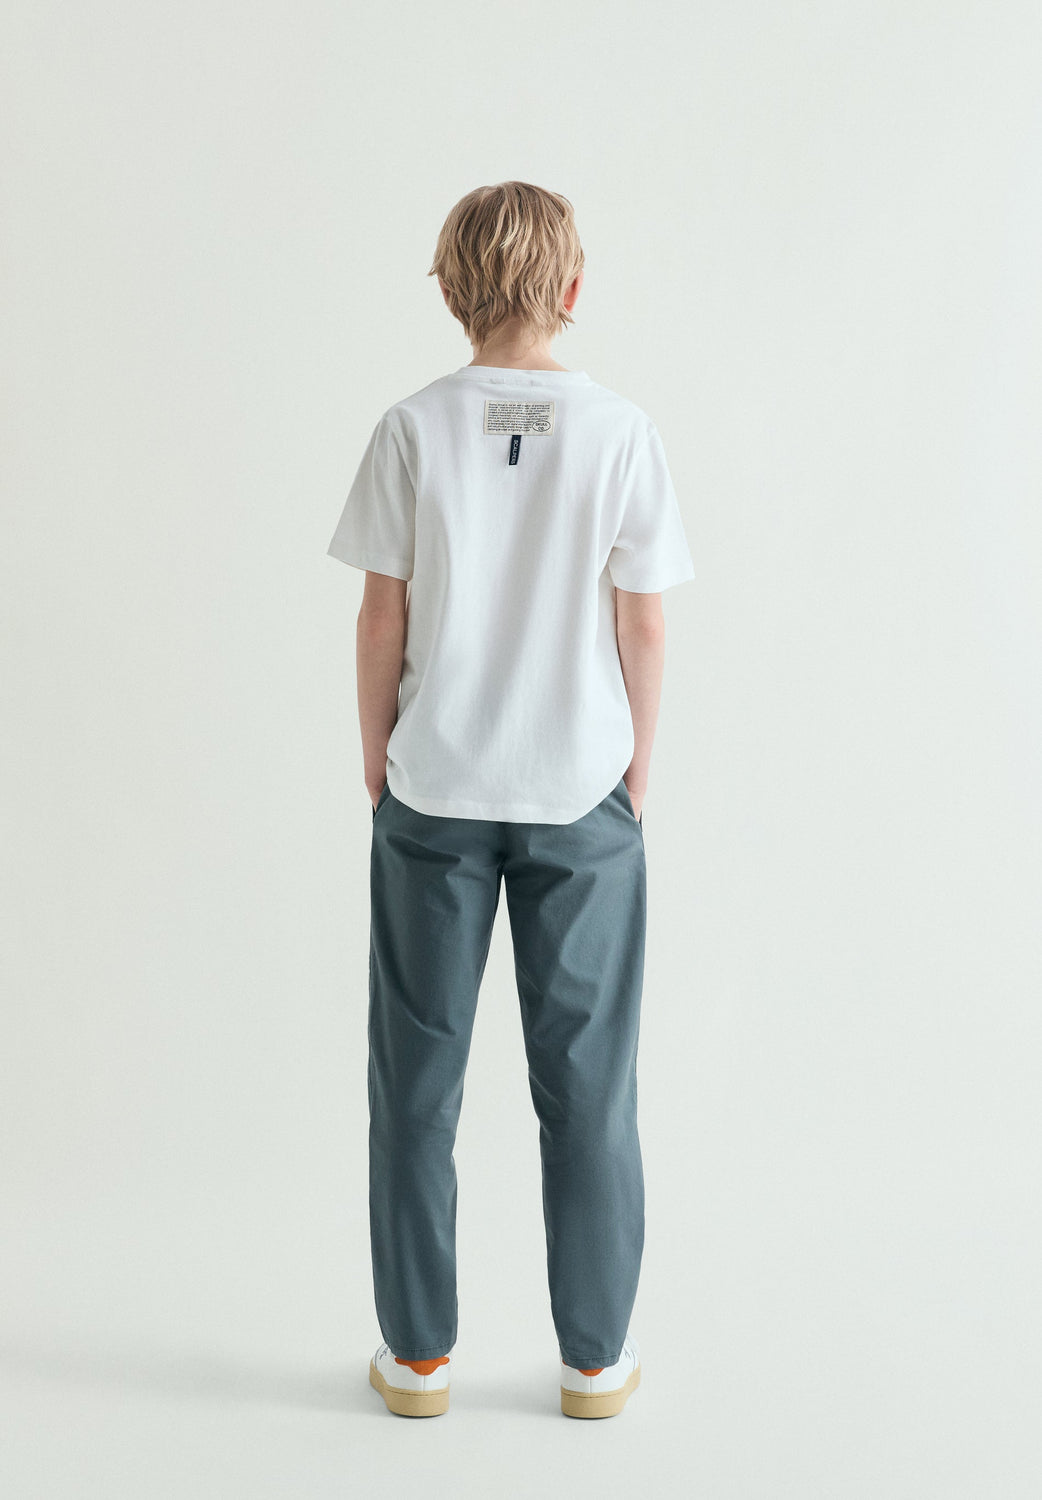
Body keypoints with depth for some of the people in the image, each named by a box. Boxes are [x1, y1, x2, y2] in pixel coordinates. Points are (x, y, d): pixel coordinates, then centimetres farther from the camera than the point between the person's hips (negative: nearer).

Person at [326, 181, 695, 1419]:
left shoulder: (413, 431, -5)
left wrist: (377, 762, 9)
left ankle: (418, 1355, 23)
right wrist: (636, 769, 9)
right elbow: (643, 627, -3)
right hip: (582, 796, 0)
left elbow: (382, 621, -3)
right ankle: (596, 1359, 23)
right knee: (586, 1083, 11)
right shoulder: (620, 432, -6)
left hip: (433, 796, 0)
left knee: (416, 1081, 12)